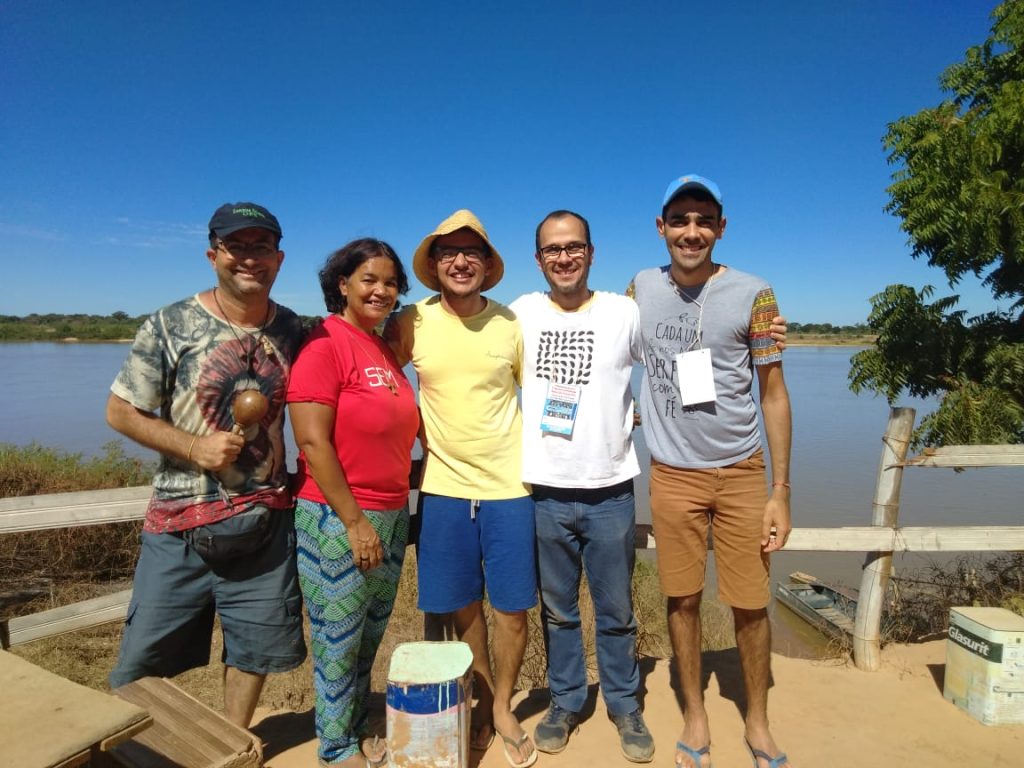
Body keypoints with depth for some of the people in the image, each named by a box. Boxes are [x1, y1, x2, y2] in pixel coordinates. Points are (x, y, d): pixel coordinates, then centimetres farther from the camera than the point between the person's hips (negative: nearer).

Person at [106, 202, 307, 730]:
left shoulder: (293, 330, 1)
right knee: (142, 659, 12)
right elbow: (121, 411, -5)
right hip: (181, 525, -2)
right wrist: (194, 447, -15)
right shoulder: (169, 327, -8)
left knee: (257, 645, 15)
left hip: (265, 522, 3)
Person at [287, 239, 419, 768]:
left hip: (391, 516, 7)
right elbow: (312, 441, -18)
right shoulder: (324, 344, -13)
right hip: (337, 519, -7)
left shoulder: (385, 350, 9)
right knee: (338, 640, 10)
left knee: (370, 637, 20)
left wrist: (392, 514, 10)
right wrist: (354, 521, -17)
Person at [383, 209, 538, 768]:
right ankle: (484, 701, 37)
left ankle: (504, 709, 33)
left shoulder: (512, 324, -2)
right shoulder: (411, 323, -4)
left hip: (509, 485, 0)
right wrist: (425, 438, 1)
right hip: (443, 486, 1)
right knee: (462, 606, 13)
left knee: (511, 608, 8)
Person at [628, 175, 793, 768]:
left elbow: (774, 395, -3)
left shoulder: (753, 295, -6)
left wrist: (781, 492, -6)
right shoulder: (640, 289, 2)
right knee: (683, 599, 10)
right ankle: (696, 716, 30)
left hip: (741, 472, -1)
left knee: (751, 604, 7)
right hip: (672, 474, 2)